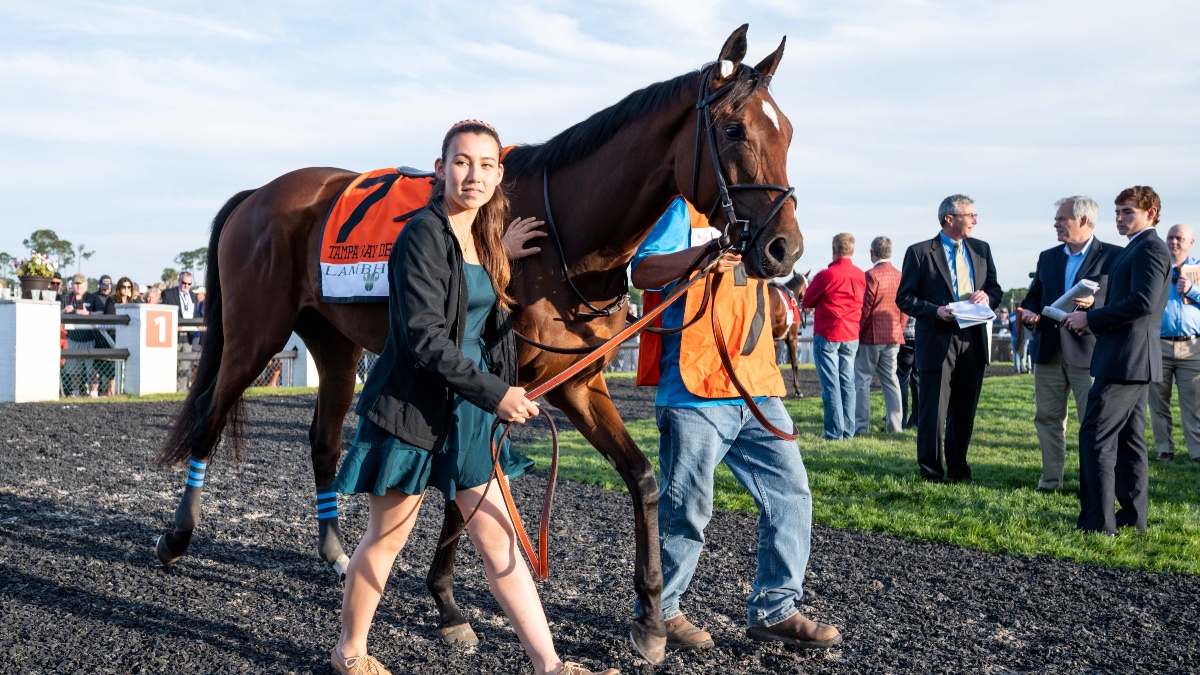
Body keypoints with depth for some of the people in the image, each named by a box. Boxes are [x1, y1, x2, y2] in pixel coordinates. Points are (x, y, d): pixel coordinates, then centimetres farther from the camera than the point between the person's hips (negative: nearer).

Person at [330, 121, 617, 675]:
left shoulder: (483, 242, 11)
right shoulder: (424, 236, -15)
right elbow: (424, 338, -22)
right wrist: (495, 394, -23)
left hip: (466, 415, 7)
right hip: (413, 410, -7)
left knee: (501, 541, 6)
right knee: (387, 538, 8)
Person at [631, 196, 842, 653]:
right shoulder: (686, 211, -2)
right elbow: (641, 272, -16)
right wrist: (698, 256, -31)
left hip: (759, 391, 8)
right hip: (695, 392, -8)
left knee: (791, 492, 4)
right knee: (686, 507, 0)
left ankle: (773, 610, 14)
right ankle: (657, 610, 17)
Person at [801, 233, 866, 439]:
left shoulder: (826, 275, -13)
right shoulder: (861, 276, 3)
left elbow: (806, 302, -2)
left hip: (826, 335, -5)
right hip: (851, 337, 5)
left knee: (830, 384, -3)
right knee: (847, 382, 10)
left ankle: (834, 431, -4)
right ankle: (848, 430, 12)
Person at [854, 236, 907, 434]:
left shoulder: (871, 275, -13)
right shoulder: (900, 276, 6)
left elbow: (864, 309, -13)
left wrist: (855, 334, -6)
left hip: (871, 336, -6)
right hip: (893, 336, 6)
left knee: (862, 380, 1)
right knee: (890, 380, 11)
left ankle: (861, 425, 0)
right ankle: (894, 424, 11)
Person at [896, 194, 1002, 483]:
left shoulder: (981, 249, 12)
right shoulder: (920, 252, -3)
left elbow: (995, 289, 17)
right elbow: (904, 298, -4)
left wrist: (987, 296, -7)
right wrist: (936, 311, -19)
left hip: (973, 342, 5)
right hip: (937, 342, -5)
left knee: (965, 412, 12)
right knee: (933, 413, -2)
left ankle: (958, 469, 25)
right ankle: (931, 474, 10)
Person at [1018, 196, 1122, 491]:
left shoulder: (1114, 256, -2)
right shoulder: (1048, 257, 14)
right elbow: (1033, 296, 19)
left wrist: (1094, 303, -24)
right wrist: (1028, 313, -3)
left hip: (1088, 350, -5)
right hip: (1048, 350, 5)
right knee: (1047, 417, 9)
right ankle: (1051, 478, 18)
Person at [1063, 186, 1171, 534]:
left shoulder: (1149, 248, -12)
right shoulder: (1136, 249, 20)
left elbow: (1143, 302, -24)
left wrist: (1091, 318, -18)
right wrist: (1094, 318, 9)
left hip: (1126, 359, -11)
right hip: (1135, 360, 11)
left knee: (1095, 436, -11)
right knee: (1128, 439, 14)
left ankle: (1097, 520, -10)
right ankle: (1133, 515, 20)